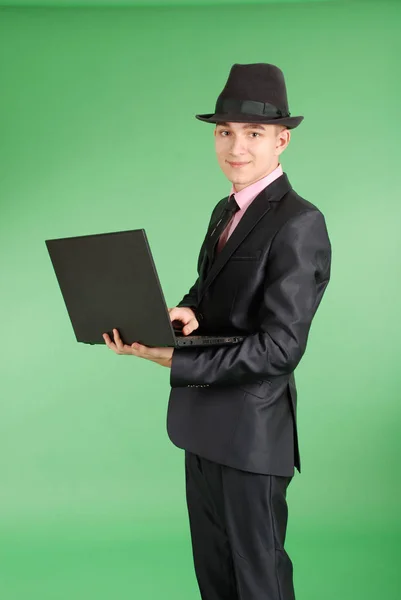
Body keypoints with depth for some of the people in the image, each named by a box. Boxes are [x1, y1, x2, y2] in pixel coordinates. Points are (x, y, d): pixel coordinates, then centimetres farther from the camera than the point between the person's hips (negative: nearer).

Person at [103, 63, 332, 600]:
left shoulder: (299, 223, -19)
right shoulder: (225, 210, 9)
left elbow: (280, 347, -23)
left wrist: (173, 360, -27)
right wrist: (186, 312, -9)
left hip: (253, 429, -8)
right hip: (205, 421, 8)